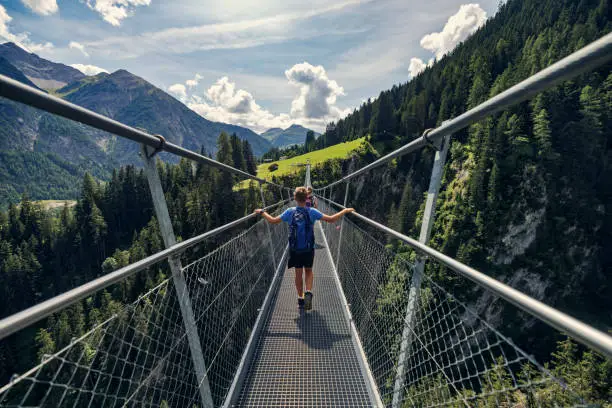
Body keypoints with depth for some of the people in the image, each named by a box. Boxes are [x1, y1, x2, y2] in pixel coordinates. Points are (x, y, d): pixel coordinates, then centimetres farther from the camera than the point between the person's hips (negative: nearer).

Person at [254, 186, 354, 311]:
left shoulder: (290, 211, -9)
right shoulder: (312, 211, -10)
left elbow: (273, 221, -4)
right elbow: (331, 219, -11)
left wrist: (262, 212, 11)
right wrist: (345, 211, 0)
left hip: (295, 249, 0)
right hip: (309, 248, 0)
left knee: (298, 273, 13)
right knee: (309, 271, 19)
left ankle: (300, 299, 22)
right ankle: (308, 292, -1)